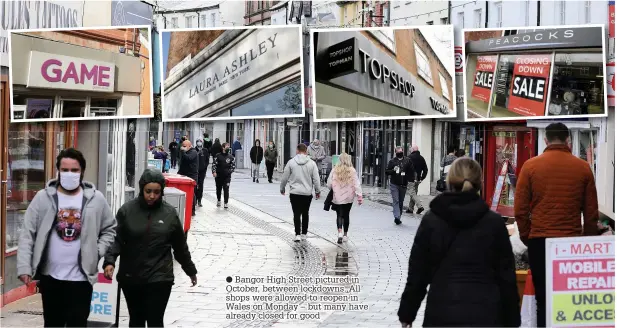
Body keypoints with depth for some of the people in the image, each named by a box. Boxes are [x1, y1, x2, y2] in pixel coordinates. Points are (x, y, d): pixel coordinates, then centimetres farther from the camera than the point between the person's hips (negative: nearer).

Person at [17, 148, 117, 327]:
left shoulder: (96, 199, -1)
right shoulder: (43, 197, -2)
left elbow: (110, 229, 11)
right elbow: (27, 234, -2)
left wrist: (98, 252, -4)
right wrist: (24, 266, -10)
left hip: (81, 277, -1)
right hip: (50, 276, 1)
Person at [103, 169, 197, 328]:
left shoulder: (170, 213, -1)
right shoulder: (127, 210, -4)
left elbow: (180, 246, 8)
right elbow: (116, 239, -7)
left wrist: (191, 271, 16)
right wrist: (109, 261, -23)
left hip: (160, 278, -1)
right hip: (130, 277, 1)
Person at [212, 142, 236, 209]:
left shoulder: (231, 157, 5)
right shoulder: (218, 156, 1)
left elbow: (233, 165, 7)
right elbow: (214, 164, -3)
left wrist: (230, 171, -7)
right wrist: (214, 172, -14)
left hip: (227, 176, -1)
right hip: (218, 176, 1)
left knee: (226, 189, -8)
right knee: (218, 189, 13)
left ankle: (226, 202, -4)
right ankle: (218, 200, 32)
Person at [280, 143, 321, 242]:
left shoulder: (291, 162, -3)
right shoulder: (311, 163, -2)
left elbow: (284, 177, 3)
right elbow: (316, 179, -1)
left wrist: (282, 188, 18)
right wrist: (318, 191, 11)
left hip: (294, 193, -1)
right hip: (307, 193, 1)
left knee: (296, 214, 1)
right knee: (305, 214, 14)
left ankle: (297, 234, -7)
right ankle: (304, 234, 19)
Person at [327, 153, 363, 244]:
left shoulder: (334, 170, -7)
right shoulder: (352, 171, -7)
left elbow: (329, 184, -3)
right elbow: (356, 184, -9)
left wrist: (333, 190, 18)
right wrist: (359, 196, -6)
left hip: (337, 197, -1)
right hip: (349, 198, 1)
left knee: (339, 215, 4)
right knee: (346, 215, 14)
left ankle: (340, 232, -18)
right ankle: (345, 235, 22)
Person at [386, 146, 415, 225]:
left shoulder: (408, 161, 5)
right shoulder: (392, 161, 2)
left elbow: (412, 171, 8)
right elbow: (387, 171, 4)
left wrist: (412, 179, -5)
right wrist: (393, 170, -14)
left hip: (403, 185, 2)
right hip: (394, 184, -2)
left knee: (401, 202, 10)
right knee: (395, 201, -11)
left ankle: (398, 217, 20)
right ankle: (397, 217, -19)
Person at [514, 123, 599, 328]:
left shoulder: (530, 166, -2)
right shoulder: (583, 168, 1)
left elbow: (520, 210, -1)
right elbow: (591, 213, 5)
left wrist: (527, 238, 13)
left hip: (540, 241, 0)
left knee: (544, 300, 5)